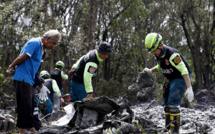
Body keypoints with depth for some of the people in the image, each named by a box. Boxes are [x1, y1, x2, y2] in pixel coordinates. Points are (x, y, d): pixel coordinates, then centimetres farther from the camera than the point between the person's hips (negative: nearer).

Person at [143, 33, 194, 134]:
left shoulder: (172, 54, -29)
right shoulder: (158, 54, -2)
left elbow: (184, 70, -29)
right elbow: (160, 67, 17)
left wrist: (189, 88, -34)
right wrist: (150, 71, -3)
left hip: (181, 79, -9)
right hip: (171, 80, 9)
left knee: (173, 104, -16)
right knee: (167, 105, 7)